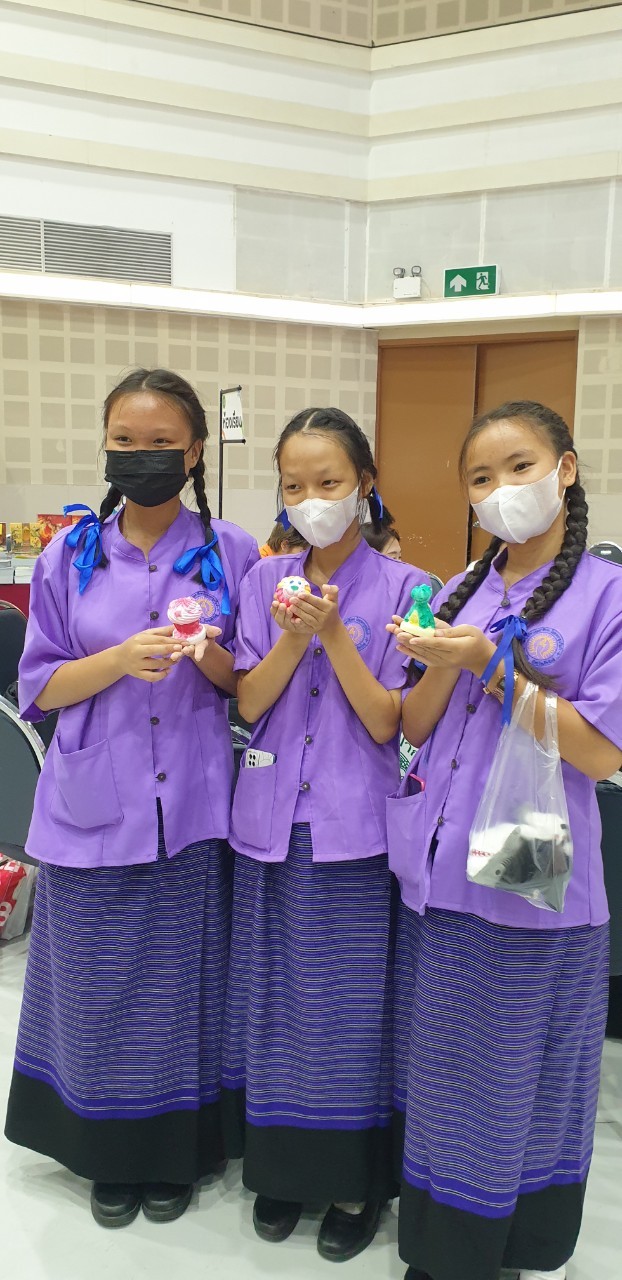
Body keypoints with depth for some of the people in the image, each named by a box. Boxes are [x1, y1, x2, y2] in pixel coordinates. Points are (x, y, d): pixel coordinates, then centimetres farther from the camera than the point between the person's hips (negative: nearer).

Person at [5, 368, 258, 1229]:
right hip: (93, 807, 1)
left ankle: (177, 1149, 30)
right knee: (99, 985, 8)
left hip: (192, 806, 0)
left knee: (182, 981, 8)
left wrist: (209, 656, -18)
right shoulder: (70, 555, 2)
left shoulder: (231, 554, 0)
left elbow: (250, 686, 5)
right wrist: (122, 658, -17)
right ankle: (107, 1152, 30)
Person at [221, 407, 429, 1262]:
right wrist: (293, 636, -16)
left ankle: (356, 1179, 23)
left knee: (349, 998, 5)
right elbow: (250, 703, -1)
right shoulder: (265, 581, 5)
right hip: (272, 818, 3)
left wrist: (333, 632, -18)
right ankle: (281, 1161, 30)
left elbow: (386, 722, -9)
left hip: (354, 827, -3)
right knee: (274, 992, 12)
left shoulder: (401, 588, -6)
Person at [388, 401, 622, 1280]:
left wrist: (491, 664, -19)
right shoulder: (459, 595, 8)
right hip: (438, 870, 5)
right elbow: (415, 730, 8)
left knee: (523, 1077, 8)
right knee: (439, 1070, 17)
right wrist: (441, 666, -12)